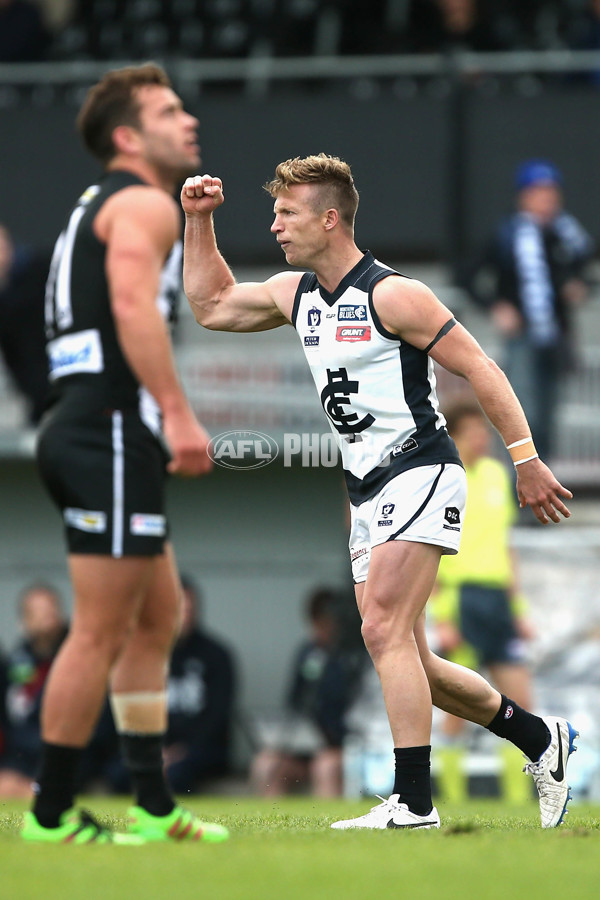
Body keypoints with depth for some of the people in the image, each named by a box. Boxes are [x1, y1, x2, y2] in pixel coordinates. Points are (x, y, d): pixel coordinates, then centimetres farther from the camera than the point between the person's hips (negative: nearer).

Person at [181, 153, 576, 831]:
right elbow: (210, 305, 26)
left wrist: (526, 460, -15)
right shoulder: (294, 294, 11)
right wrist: (197, 221, 16)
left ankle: (414, 802, -19)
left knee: (383, 631, -20)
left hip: (421, 476, -9)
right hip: (369, 495, 9)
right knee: (407, 659, 8)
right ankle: (541, 739, 24)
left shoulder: (392, 296, -13)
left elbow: (477, 367, -11)